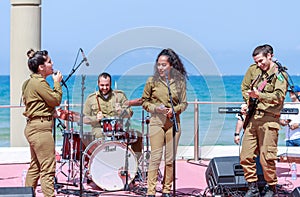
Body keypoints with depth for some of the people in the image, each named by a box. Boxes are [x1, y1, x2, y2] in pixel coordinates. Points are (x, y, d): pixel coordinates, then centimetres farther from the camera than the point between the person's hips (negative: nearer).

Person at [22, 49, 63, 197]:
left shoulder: (29, 82, 16)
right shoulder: (39, 83, -16)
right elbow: (56, 100, -13)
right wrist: (57, 83, -2)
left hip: (32, 127, 11)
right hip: (41, 128, -11)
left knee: (35, 166, 17)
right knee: (48, 168, -9)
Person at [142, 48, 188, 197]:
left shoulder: (180, 82, 5)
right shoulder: (152, 81, 1)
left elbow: (184, 103, 9)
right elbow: (144, 101, 7)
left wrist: (174, 109, -10)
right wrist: (156, 108, -10)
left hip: (174, 122, 2)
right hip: (156, 122, -2)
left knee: (170, 158, 4)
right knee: (156, 157, -7)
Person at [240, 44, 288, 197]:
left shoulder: (280, 74, -1)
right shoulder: (253, 69, 15)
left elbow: (279, 97, -14)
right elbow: (244, 87, 27)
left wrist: (259, 95, -26)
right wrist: (249, 100, 10)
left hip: (268, 119, -5)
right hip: (252, 118, 6)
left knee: (266, 158, -6)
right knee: (246, 156, 2)